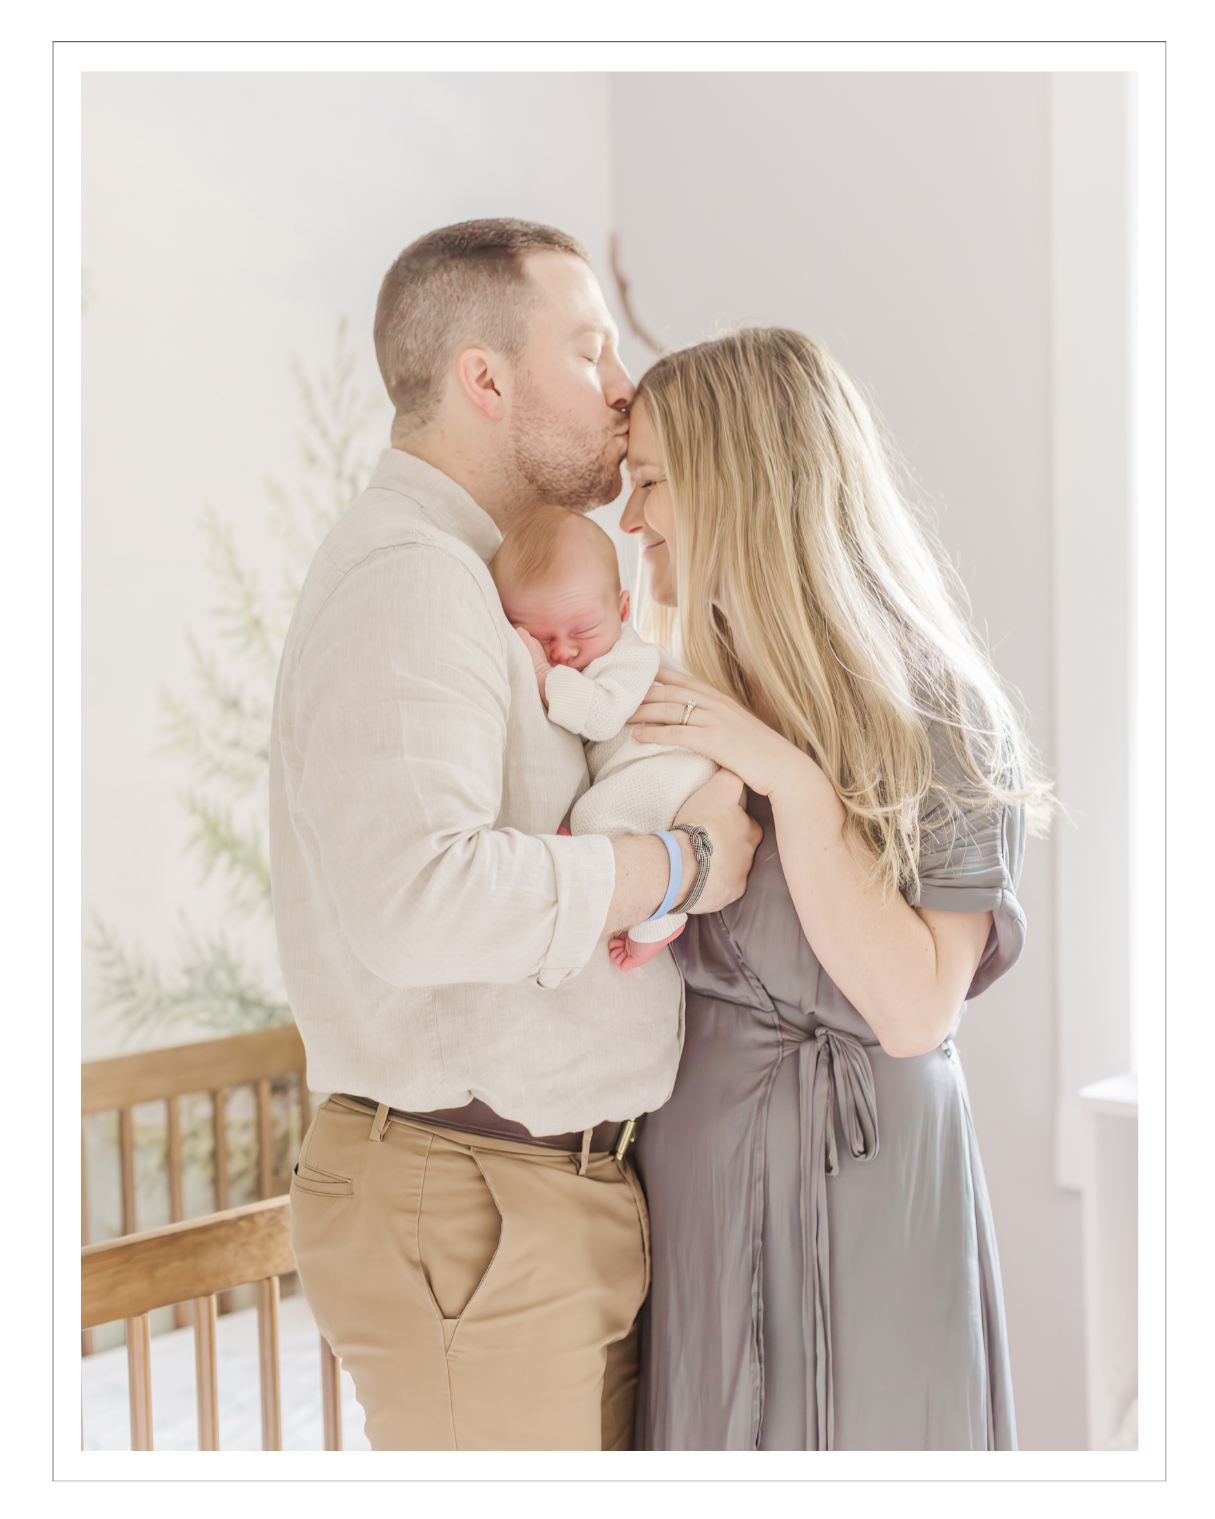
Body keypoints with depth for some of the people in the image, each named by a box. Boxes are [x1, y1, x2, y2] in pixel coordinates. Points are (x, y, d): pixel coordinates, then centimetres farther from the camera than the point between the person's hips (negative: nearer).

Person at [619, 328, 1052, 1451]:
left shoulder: (925, 707, -10)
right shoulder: (691, 697, 7)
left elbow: (912, 1007, -19)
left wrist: (790, 777, -21)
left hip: (854, 1181, -5)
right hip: (684, 1181, 5)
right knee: (711, 1448, 12)